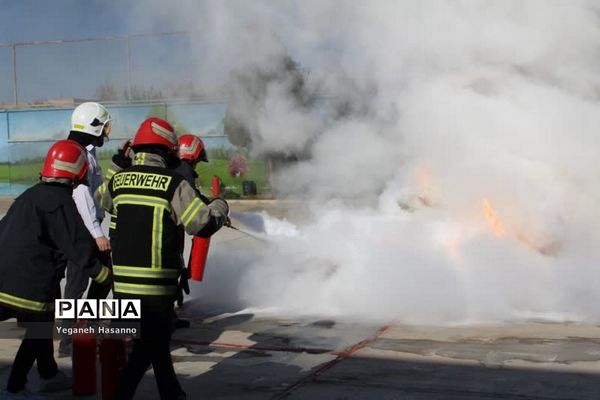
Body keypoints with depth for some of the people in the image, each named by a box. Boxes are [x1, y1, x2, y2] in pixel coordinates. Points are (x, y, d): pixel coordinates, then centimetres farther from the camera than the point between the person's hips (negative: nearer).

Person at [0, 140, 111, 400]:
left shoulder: (29, 196, 14)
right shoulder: (61, 202, -13)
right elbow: (79, 247, -17)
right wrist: (107, 276, -10)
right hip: (32, 284, -8)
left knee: (40, 325, 23)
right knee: (38, 333, 9)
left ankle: (49, 375, 38)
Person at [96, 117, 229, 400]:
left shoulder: (118, 180, 5)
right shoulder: (173, 183, -11)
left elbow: (98, 201, 25)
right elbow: (203, 224, -14)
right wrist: (220, 207, 6)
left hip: (122, 278, 6)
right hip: (156, 282, -6)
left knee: (156, 338, 21)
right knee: (148, 345, 7)